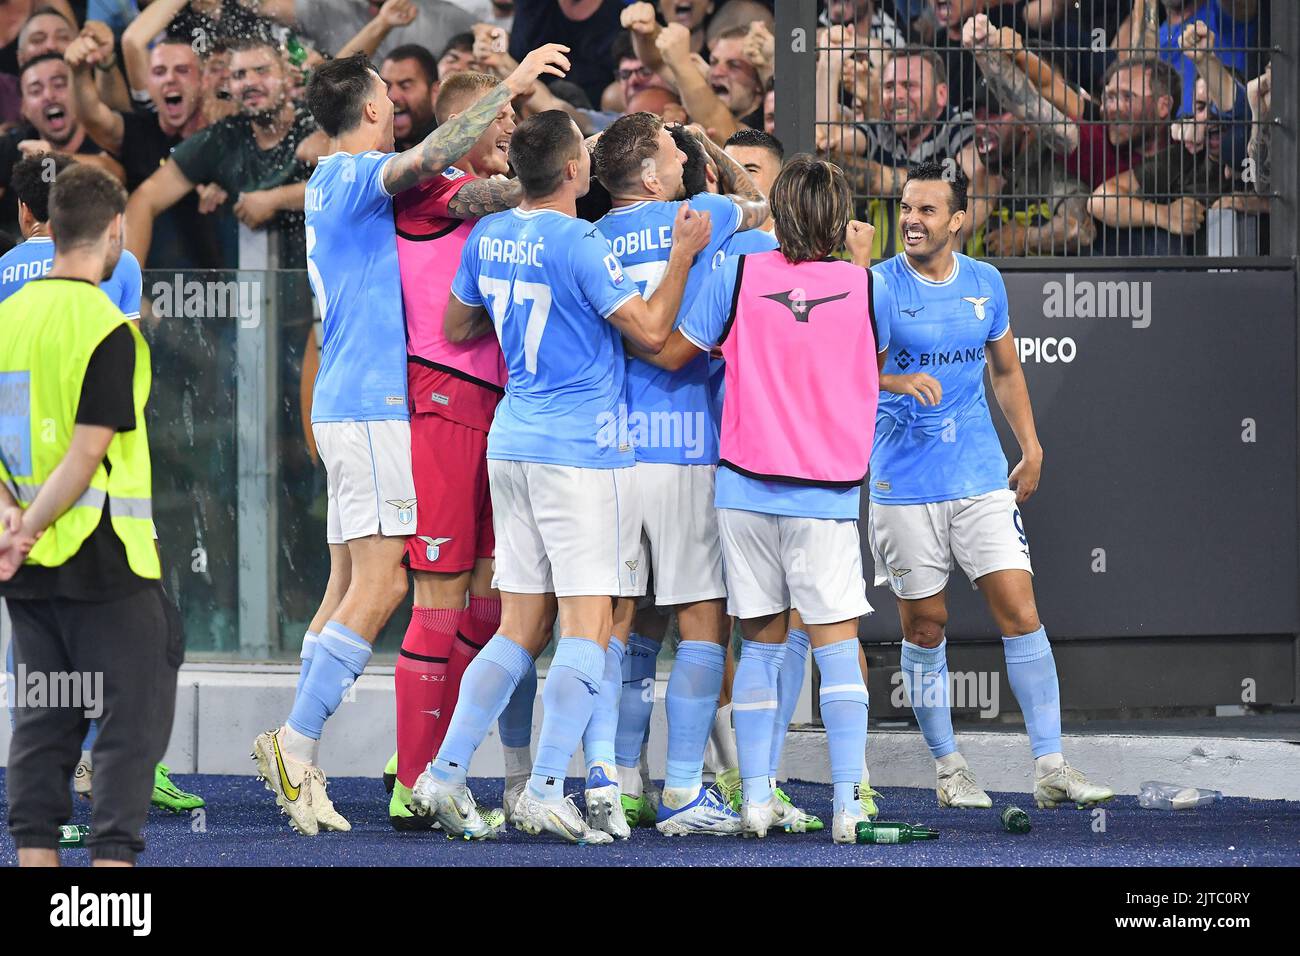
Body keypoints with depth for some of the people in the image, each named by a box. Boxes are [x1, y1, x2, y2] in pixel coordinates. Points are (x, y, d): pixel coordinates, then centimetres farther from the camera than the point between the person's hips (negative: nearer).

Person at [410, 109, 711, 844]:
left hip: (513, 445, 8)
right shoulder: (578, 244, -15)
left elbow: (457, 327, 21)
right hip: (582, 451, -8)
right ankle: (547, 791, -12)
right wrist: (683, 256, -3)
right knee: (588, 625, -5)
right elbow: (651, 332, -12)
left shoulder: (490, 235, 8)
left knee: (521, 628, 11)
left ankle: (447, 772, 7)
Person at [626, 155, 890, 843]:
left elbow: (670, 354, 2)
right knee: (837, 647, 0)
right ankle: (848, 803, -8)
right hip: (826, 495, -2)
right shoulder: (864, 287, -2)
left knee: (761, 644, 11)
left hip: (746, 487, 2)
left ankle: (756, 800, 9)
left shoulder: (739, 274, -3)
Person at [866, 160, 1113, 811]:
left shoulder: (985, 284, 7)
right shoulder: (877, 286, -5)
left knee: (1019, 611, -5)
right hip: (904, 484, -2)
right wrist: (897, 381, -31)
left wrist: (1031, 448, 16)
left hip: (982, 479, 3)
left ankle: (1050, 766, -4)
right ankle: (947, 765, 17)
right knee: (924, 626, 3)